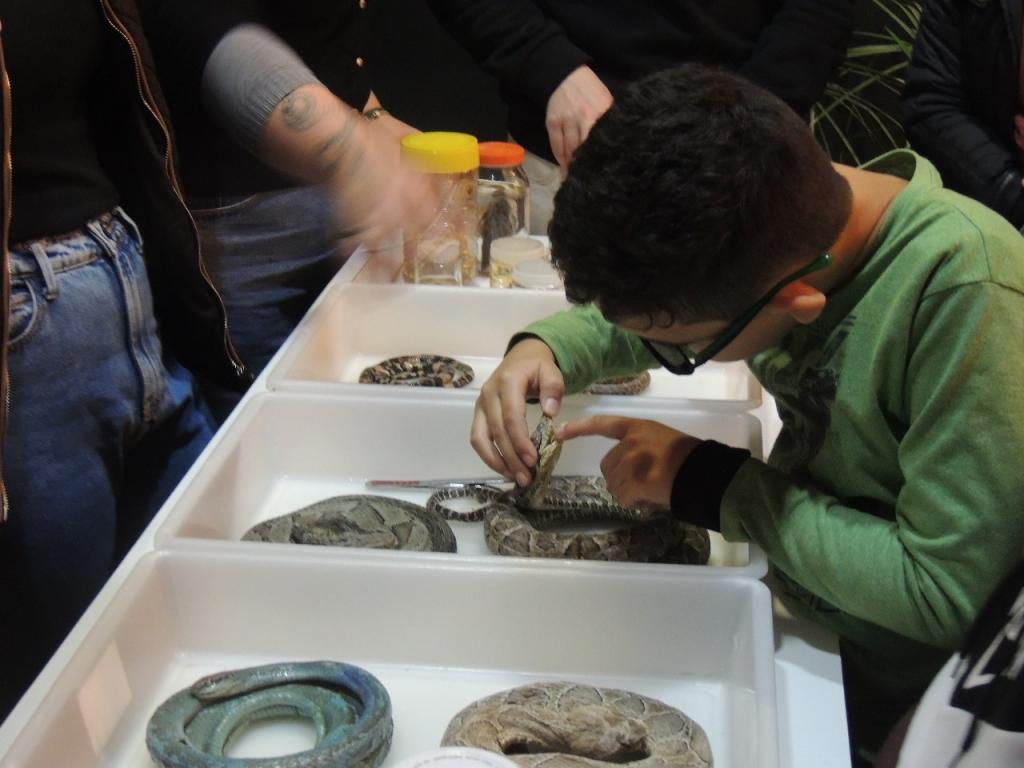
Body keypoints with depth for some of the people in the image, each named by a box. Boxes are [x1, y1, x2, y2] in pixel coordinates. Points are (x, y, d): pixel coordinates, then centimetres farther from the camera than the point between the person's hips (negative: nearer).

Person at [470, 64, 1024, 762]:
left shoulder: (966, 292, -31)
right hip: (792, 613, 6)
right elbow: (635, 311, 7)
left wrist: (712, 483, -24)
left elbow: (951, 594, -28)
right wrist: (544, 348, -13)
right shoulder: (768, 216, -13)